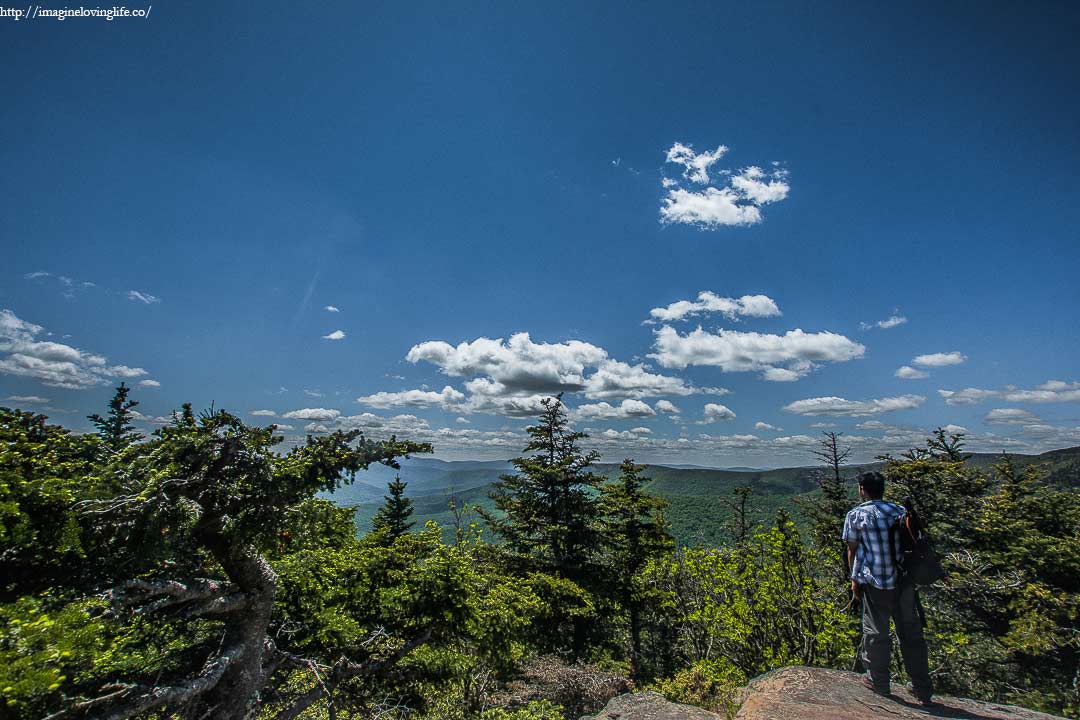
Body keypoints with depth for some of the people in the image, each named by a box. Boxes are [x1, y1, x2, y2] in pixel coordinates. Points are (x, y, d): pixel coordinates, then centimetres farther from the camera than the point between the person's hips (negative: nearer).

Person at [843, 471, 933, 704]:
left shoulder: (855, 515, -4)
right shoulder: (900, 511, 7)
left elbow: (852, 550, -1)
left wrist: (855, 580, 9)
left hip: (875, 583, -4)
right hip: (904, 580, 4)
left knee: (876, 632, 10)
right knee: (911, 633, 14)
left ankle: (879, 683, 23)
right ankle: (923, 691, 22)